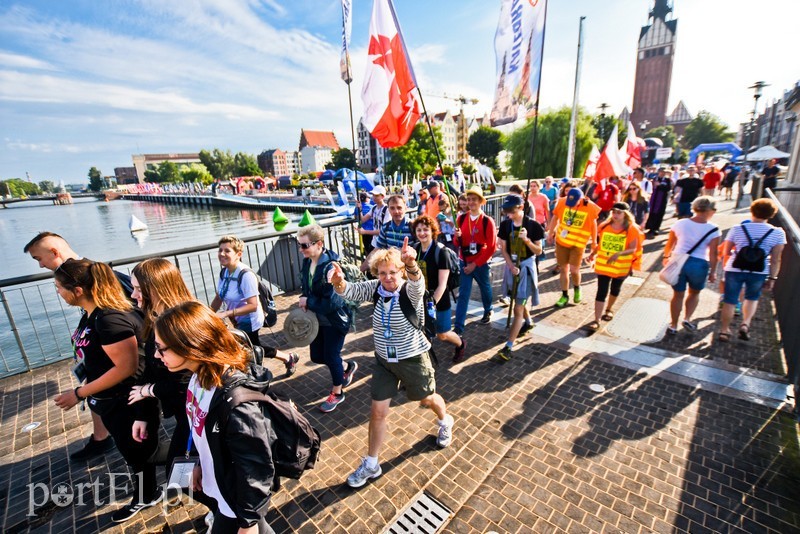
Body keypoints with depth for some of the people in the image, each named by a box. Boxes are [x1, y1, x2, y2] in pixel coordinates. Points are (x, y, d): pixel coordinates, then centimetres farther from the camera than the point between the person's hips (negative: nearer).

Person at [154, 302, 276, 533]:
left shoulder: (235, 402, -37)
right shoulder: (200, 376, -12)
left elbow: (256, 469, -27)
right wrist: (200, 465, 17)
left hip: (238, 498, -8)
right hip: (214, 486, 8)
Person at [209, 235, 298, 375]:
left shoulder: (246, 275, -30)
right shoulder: (224, 272, -5)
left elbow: (253, 305, -32)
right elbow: (218, 298, 5)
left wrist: (226, 314, -36)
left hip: (249, 321, -8)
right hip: (239, 321, 8)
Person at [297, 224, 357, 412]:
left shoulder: (332, 266, -28)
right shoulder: (307, 262, -4)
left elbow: (334, 301, -29)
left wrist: (308, 302, -19)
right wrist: (304, 301, -8)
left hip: (335, 320, -8)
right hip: (317, 319, 8)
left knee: (331, 356, 9)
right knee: (317, 356, 18)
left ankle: (337, 393, 36)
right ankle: (348, 367, 45)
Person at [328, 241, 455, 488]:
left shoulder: (410, 290, -23)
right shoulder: (375, 288, -10)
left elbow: (417, 282, -46)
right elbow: (351, 291, -22)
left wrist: (411, 263, -70)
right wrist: (339, 281, -47)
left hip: (412, 358, -3)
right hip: (383, 360, 3)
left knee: (429, 398, 22)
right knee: (377, 412, 7)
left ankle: (445, 423, 57)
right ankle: (371, 465, 29)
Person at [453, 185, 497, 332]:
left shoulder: (487, 221, -11)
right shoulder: (461, 219, -1)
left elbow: (492, 247, -12)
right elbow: (458, 243, 7)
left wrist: (475, 264, -14)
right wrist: (457, 237, -18)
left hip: (481, 263, -2)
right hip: (464, 262, 2)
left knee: (485, 289, 20)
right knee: (463, 294, -1)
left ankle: (488, 311, 49)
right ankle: (459, 327, 2)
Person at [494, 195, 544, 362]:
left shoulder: (533, 225, -13)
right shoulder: (505, 225, -2)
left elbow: (538, 251, -9)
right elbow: (503, 249, 1)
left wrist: (527, 240, -27)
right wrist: (511, 266, -14)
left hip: (526, 267, -5)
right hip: (511, 266, 5)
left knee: (518, 309, -5)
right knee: (520, 300, 23)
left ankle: (508, 347, -3)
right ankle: (528, 322, 53)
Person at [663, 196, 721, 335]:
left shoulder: (680, 224, -3)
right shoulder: (713, 230, -8)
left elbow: (669, 244, 4)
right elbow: (713, 254, -8)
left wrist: (666, 257, 20)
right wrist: (713, 271, 2)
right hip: (699, 264, -1)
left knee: (678, 294, 14)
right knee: (695, 293, 25)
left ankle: (673, 326, 20)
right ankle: (687, 319, 14)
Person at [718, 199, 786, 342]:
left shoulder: (737, 229, -6)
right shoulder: (778, 233, -4)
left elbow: (725, 252, 0)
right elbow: (776, 260, -2)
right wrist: (772, 278, 6)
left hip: (734, 270, -1)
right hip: (759, 272, 1)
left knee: (730, 301, 10)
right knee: (752, 298, 26)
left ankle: (724, 330, 18)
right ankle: (745, 324, 11)